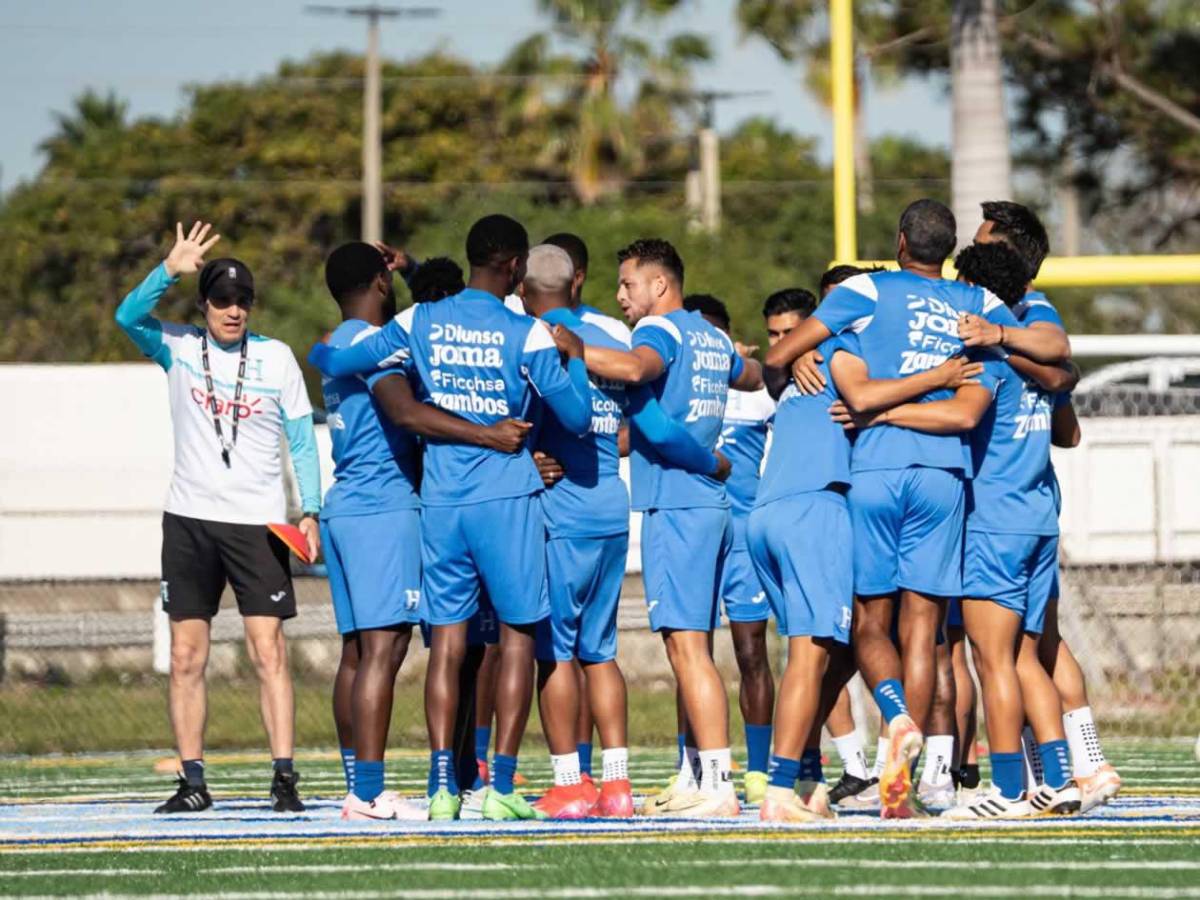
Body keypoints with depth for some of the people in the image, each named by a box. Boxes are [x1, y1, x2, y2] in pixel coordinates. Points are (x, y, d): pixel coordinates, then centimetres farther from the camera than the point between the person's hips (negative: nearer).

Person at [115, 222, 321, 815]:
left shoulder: (276, 358, 4)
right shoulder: (179, 349, 4)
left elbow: (302, 441, 7)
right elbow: (128, 317, -15)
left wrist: (310, 511, -2)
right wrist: (170, 270, -28)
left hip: (258, 522, -1)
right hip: (189, 520, 1)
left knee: (269, 653, -9)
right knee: (186, 658, 1)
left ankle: (285, 778, -10)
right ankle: (193, 782, 6)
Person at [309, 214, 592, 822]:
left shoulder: (419, 323, 2)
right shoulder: (527, 335, -7)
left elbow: (337, 362, 8)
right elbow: (577, 418, -4)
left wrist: (321, 351, 31)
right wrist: (575, 359, 12)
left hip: (441, 500, 3)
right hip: (507, 498, -3)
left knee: (447, 639, 5)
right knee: (517, 636, 3)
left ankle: (442, 783, -1)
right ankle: (501, 784, -3)